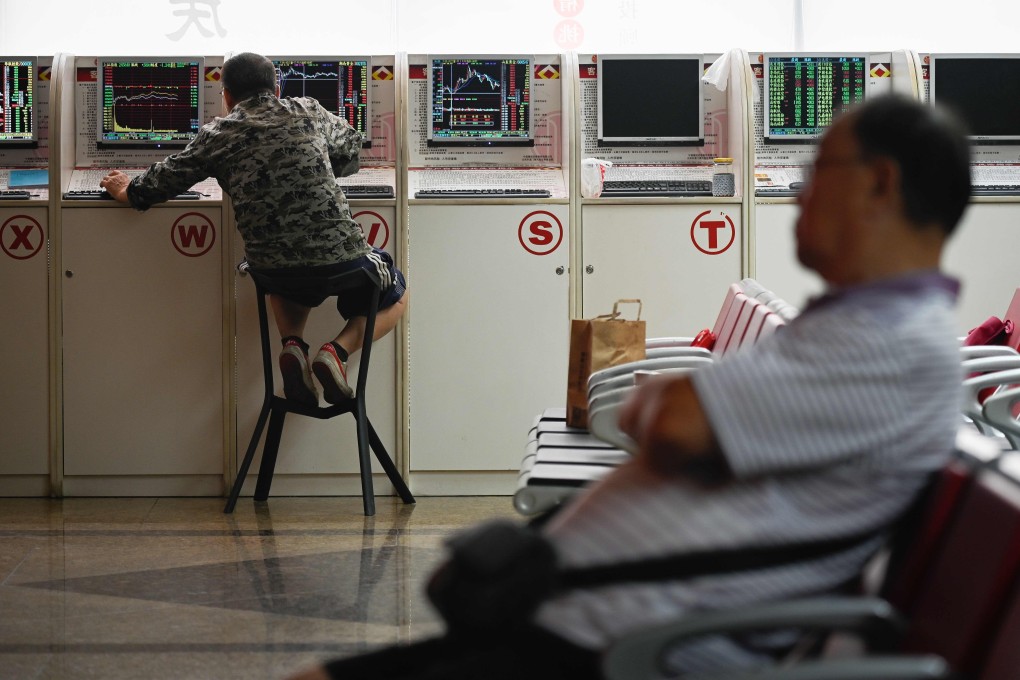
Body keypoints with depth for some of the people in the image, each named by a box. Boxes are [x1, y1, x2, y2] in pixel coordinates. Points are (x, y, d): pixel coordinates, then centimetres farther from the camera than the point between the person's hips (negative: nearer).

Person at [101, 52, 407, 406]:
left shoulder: (216, 137, 9)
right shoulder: (307, 111, 11)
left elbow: (163, 180, 17)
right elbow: (350, 145, 29)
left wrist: (126, 191, 38)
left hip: (271, 269, 2)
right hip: (339, 254, -2)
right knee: (395, 297, 28)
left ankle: (292, 343, 10)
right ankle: (338, 350, 1)